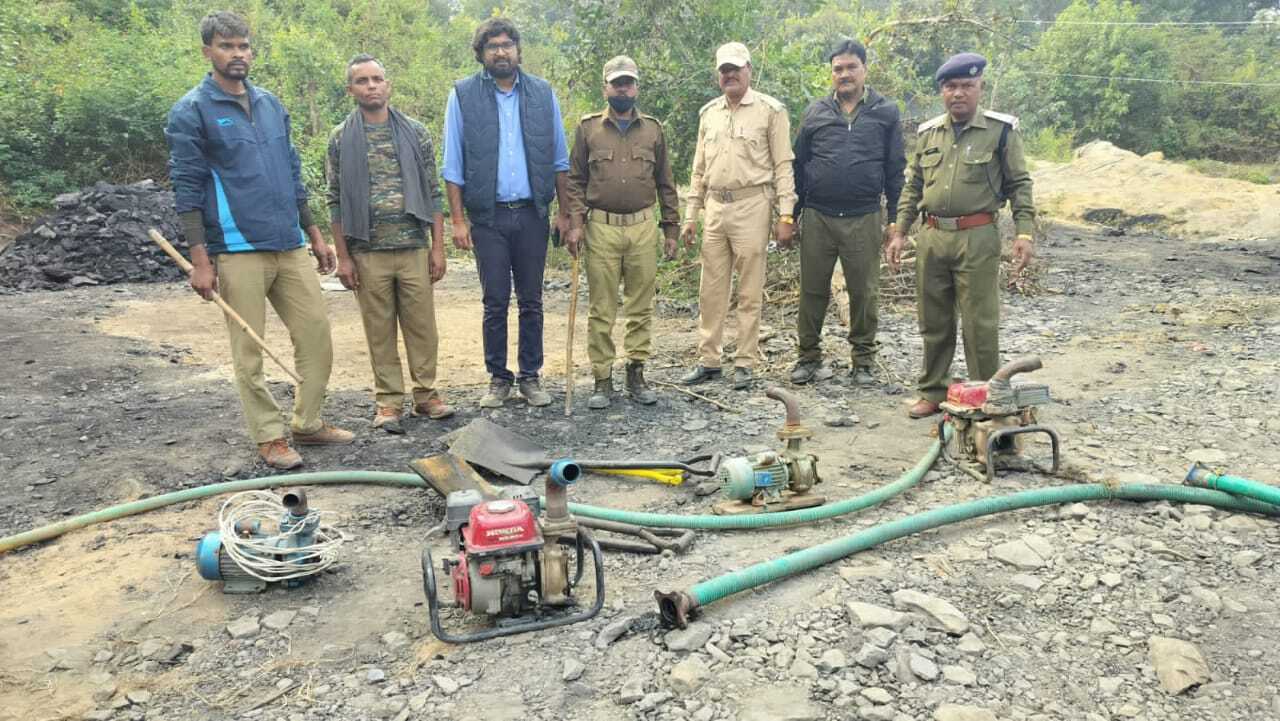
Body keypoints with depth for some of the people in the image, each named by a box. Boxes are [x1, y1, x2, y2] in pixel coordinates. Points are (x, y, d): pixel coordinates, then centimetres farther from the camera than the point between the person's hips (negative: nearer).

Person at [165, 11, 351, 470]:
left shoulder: (271, 104, 15)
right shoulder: (191, 112, -3)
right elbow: (187, 190, -6)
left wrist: (315, 235, 16)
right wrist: (200, 261, -12)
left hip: (290, 246, 6)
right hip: (238, 251, -5)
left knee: (316, 333, 4)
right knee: (249, 353, 1)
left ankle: (308, 423, 19)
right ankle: (269, 437, 13)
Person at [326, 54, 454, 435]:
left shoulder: (416, 132, 5)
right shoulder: (341, 139, 3)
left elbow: (433, 194, 5)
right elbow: (335, 203, 3)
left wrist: (438, 248, 0)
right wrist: (343, 257, -2)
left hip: (414, 247, 1)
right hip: (367, 252, -1)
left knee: (422, 325, 6)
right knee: (379, 330, 6)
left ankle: (425, 394, 19)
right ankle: (388, 401, 16)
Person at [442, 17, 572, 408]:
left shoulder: (543, 93, 6)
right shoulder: (463, 95, 1)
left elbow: (559, 159, 9)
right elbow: (453, 165, 1)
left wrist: (564, 211, 4)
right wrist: (458, 219, -5)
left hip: (532, 215, 2)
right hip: (488, 217, -1)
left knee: (531, 301, 8)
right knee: (495, 303, 4)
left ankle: (531, 377, 19)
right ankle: (498, 379, 17)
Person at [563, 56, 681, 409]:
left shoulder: (652, 129, 10)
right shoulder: (588, 127, 5)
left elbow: (665, 183, 12)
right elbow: (575, 180, 4)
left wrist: (671, 228, 9)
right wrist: (575, 223, -8)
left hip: (643, 228, 2)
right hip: (601, 228, -2)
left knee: (641, 306, 7)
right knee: (601, 310, 2)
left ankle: (636, 374, 18)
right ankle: (602, 378, 11)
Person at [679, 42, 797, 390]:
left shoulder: (770, 110, -2)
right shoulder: (708, 113, 15)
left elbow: (783, 166, -4)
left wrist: (786, 216, -11)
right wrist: (690, 216, 12)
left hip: (752, 207, -5)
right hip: (715, 208, 5)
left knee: (749, 293, 1)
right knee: (711, 290, 9)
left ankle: (744, 363, 11)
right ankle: (708, 361, 18)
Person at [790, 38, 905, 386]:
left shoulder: (886, 112, 6)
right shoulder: (815, 112, 9)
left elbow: (895, 169, 6)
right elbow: (799, 165, 12)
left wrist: (895, 220, 2)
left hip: (864, 220, -1)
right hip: (817, 218, 1)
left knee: (864, 293, 5)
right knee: (812, 291, 6)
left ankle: (864, 360, 18)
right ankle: (810, 357, 18)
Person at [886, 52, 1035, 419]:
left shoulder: (1001, 130, 0)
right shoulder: (927, 133, 12)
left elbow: (1019, 184, 0)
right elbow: (913, 187, 17)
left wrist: (1024, 232, -9)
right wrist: (899, 232, 12)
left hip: (977, 239, -4)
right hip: (931, 238, 4)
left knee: (980, 324, -1)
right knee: (933, 322, 11)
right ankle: (933, 392, 23)